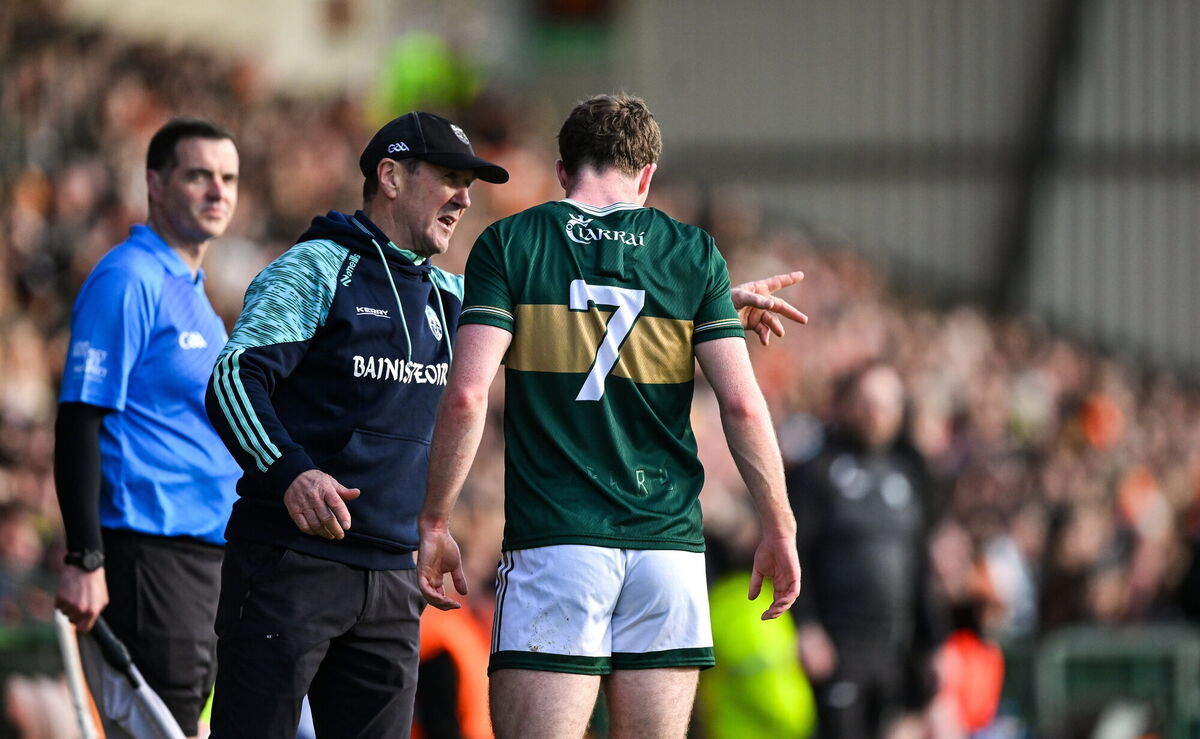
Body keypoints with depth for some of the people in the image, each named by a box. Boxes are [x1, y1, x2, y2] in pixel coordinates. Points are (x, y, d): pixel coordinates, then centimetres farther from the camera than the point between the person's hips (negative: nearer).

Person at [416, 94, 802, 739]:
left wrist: (435, 523, 0)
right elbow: (742, 403, 1)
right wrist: (779, 528, 9)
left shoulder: (509, 245, 3)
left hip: (553, 543, -2)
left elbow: (466, 394, -7)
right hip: (669, 542, 2)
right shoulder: (693, 255, 7)